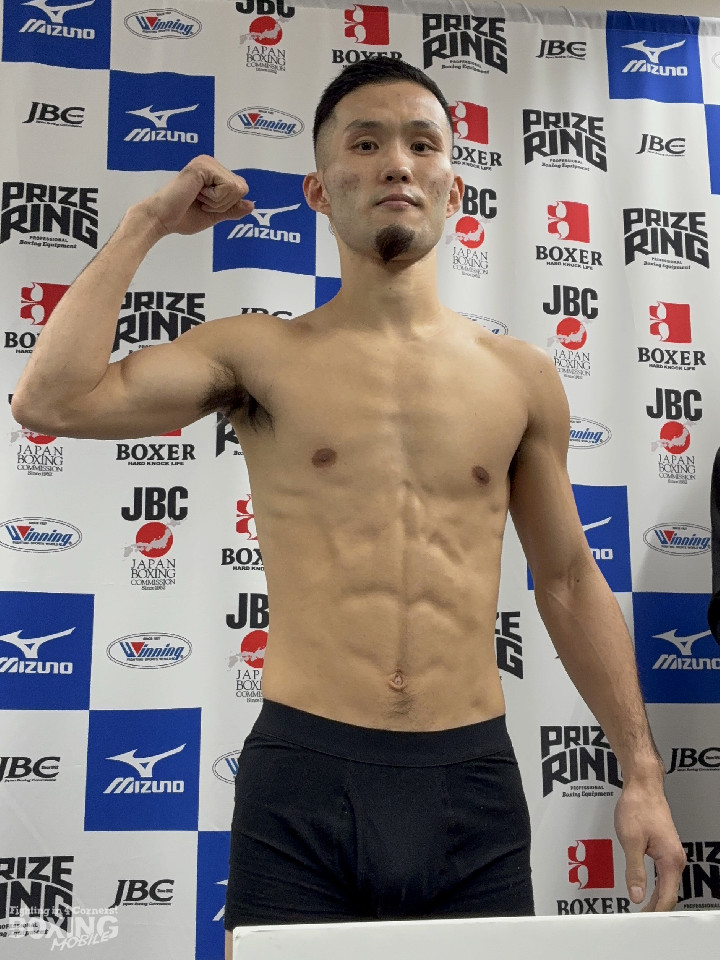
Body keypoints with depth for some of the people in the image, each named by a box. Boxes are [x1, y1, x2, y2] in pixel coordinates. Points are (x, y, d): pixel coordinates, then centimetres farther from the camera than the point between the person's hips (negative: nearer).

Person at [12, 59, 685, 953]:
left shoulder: (520, 377, 6)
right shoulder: (261, 355, 1)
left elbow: (570, 582, 12)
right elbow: (52, 399, -12)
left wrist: (641, 772, 9)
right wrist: (148, 222, -2)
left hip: (474, 783, 2)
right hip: (303, 780, -2)